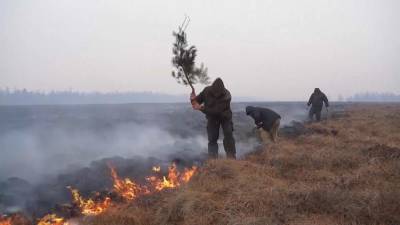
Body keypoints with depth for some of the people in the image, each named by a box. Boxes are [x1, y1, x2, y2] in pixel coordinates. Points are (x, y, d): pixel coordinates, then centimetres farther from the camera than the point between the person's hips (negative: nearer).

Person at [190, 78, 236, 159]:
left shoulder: (226, 96, -35)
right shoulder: (207, 91, -22)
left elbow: (216, 111, -40)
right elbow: (199, 99, -5)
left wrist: (202, 108, -44)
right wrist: (194, 100, -30)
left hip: (225, 117, -3)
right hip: (212, 117, 3)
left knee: (228, 137, -9)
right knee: (212, 139, -3)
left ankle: (231, 157, -1)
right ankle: (212, 158, 0)